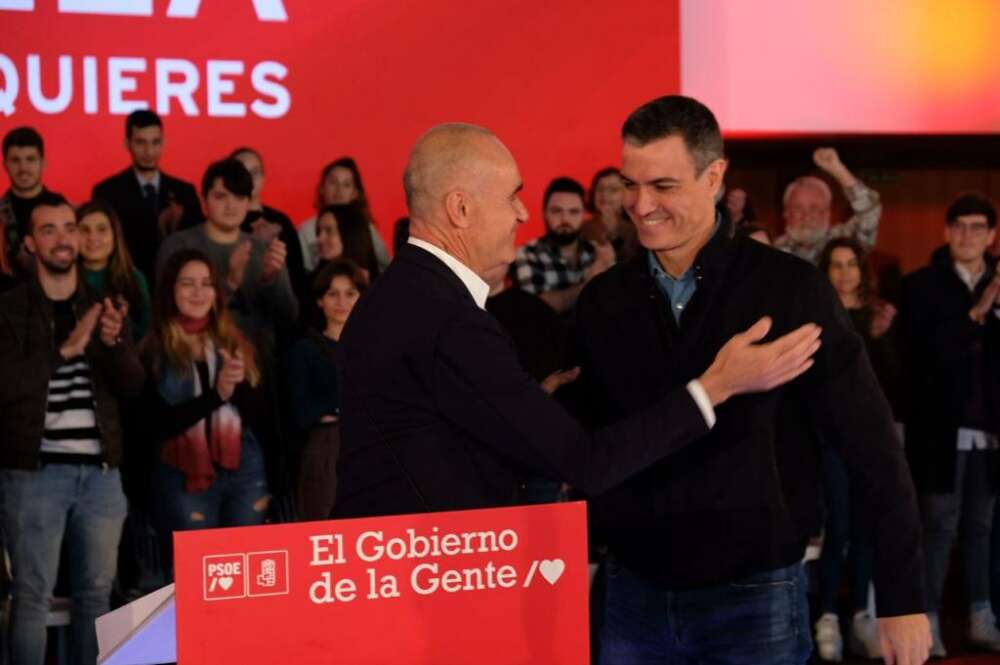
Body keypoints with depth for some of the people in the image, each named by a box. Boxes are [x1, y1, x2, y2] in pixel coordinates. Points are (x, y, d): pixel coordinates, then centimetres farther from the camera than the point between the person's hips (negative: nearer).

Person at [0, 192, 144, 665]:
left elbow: (133, 385, 2)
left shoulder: (104, 307, 11)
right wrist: (65, 350, -20)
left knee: (97, 590, 8)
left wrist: (115, 342, -18)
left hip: (100, 470, 4)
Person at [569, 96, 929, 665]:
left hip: (756, 597, -3)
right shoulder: (603, 301, 3)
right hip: (635, 592, 3)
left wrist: (903, 596, -8)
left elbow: (872, 446, -7)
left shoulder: (789, 290, -8)